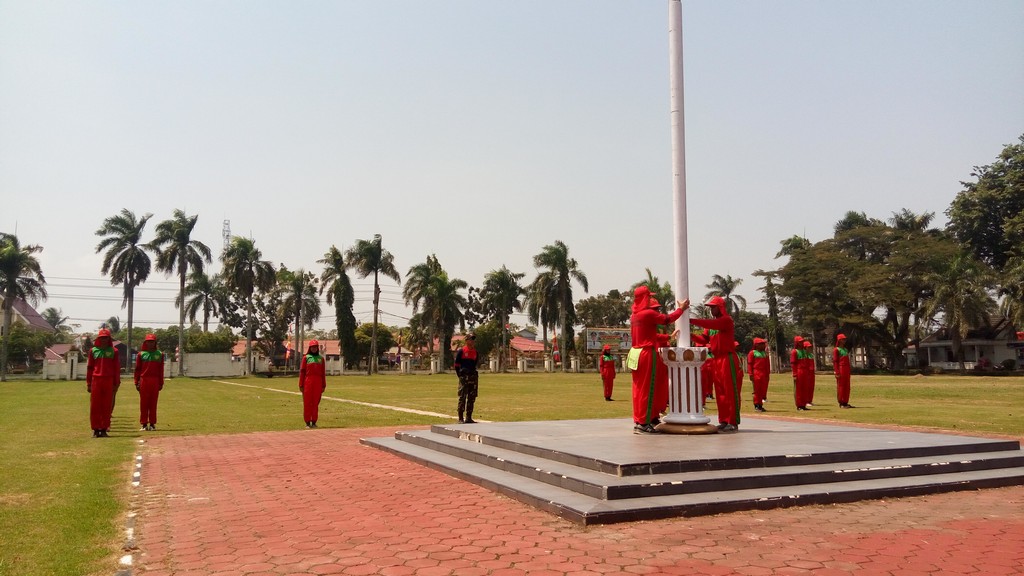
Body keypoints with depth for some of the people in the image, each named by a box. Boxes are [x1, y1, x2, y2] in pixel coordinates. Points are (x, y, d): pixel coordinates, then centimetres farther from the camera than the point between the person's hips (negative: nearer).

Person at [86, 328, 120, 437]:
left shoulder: (113, 351, 7)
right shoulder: (93, 350, 10)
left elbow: (117, 368, 6)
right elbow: (89, 367, 10)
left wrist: (116, 383, 1)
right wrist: (88, 383, 5)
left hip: (109, 381, -1)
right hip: (96, 380, 1)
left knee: (107, 406, 1)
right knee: (95, 406, 1)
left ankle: (104, 429, 8)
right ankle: (95, 429, 7)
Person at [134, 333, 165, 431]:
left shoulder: (159, 354, 8)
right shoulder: (141, 354, 5)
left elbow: (161, 370, 7)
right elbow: (137, 369, 5)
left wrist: (161, 383, 3)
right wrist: (136, 382, 0)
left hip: (155, 381, 1)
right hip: (144, 380, -1)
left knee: (153, 402, 4)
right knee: (143, 403, 2)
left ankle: (152, 423, 10)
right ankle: (144, 424, 8)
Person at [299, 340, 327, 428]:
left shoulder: (321, 358, 13)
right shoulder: (306, 357, 6)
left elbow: (323, 372, 11)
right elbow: (302, 371, 2)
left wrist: (323, 385, 6)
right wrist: (301, 385, -4)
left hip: (318, 382, 2)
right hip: (308, 382, -2)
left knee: (316, 402, 4)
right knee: (307, 402, 0)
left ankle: (314, 422, 11)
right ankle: (307, 422, 6)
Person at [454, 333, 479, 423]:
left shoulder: (475, 352, 14)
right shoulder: (461, 351, -3)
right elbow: (456, 365, -2)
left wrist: (475, 375, 9)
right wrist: (460, 376, -6)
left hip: (473, 377, 6)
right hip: (464, 377, -6)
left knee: (472, 398, 8)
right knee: (462, 398, -6)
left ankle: (469, 418, 15)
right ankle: (460, 419, -2)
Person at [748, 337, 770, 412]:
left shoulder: (765, 353, 17)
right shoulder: (752, 353, 0)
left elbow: (767, 364, 17)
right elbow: (749, 364, -5)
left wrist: (768, 374, 10)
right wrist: (751, 374, -11)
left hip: (764, 374, 5)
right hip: (756, 374, -5)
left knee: (764, 390, 5)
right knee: (757, 390, -4)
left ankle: (760, 405, 13)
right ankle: (757, 405, 3)